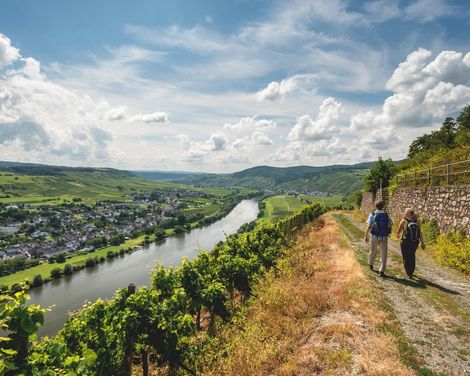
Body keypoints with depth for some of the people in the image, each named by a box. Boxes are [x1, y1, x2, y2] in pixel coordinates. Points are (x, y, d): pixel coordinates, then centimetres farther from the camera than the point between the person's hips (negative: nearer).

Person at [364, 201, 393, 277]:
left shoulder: (373, 215, -5)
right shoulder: (386, 215, 1)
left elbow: (369, 226, -12)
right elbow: (390, 225, 6)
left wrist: (366, 236, -6)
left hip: (374, 236, 0)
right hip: (384, 237, 0)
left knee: (373, 251, 21)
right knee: (383, 254, 1)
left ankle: (371, 265, 41)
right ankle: (381, 271, -7)